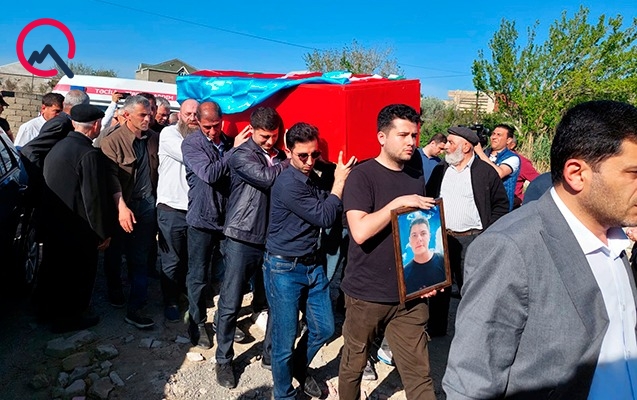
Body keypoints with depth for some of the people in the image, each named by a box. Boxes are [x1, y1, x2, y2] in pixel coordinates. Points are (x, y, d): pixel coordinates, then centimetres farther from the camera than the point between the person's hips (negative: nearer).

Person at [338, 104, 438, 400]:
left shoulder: (416, 178, 8)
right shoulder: (362, 176, -10)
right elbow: (360, 231, -21)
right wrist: (399, 202, -21)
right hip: (366, 294, -4)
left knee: (419, 373, 6)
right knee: (353, 365, 15)